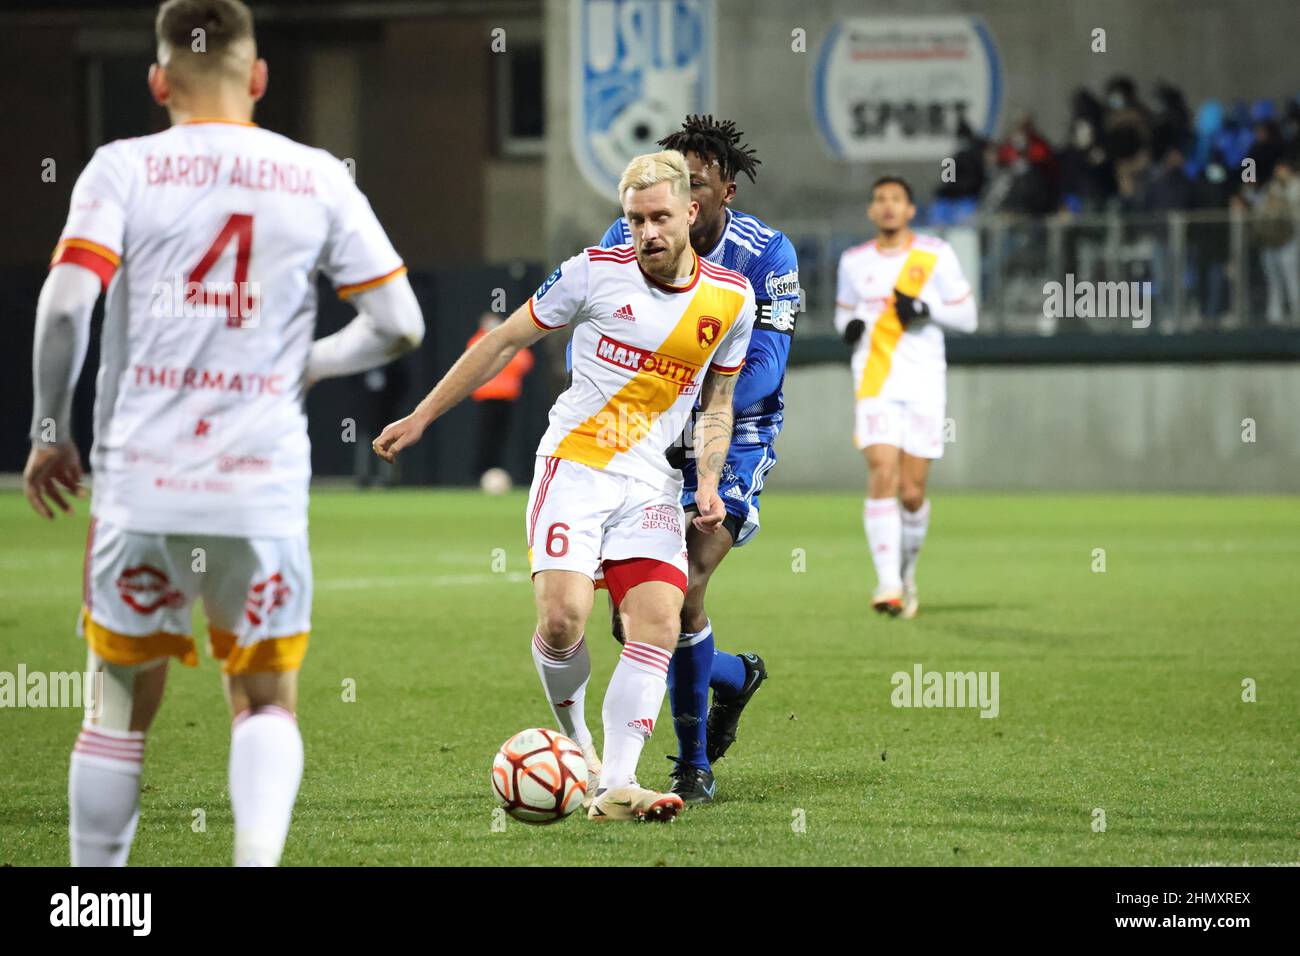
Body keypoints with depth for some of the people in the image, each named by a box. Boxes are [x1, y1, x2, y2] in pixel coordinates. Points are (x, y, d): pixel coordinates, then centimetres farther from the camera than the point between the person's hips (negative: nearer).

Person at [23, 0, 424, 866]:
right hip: (264, 490, 0)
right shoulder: (318, 179, 4)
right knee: (268, 704, 13)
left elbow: (65, 305, -12)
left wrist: (49, 432, 1)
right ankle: (258, 857, -13)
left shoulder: (122, 169, 0)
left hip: (139, 486, 0)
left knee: (123, 706, 14)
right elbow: (398, 324, 3)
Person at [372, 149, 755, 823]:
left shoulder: (730, 299, 3)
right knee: (563, 617, -18)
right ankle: (571, 732, 11)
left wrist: (708, 483, 0)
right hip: (574, 464, -3)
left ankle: (615, 786, -14)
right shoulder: (596, 272, -6)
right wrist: (421, 417, 4)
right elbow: (505, 342, 4)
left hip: (653, 483, 3)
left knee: (658, 626, -13)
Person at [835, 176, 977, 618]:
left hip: (923, 383, 0)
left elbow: (966, 316, 5)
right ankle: (888, 583, -20)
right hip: (875, 382, 0)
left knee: (912, 494, -1)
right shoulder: (854, 261, 9)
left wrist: (925, 310, -13)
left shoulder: (936, 255, 3)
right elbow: (843, 311, 23)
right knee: (882, 475, -18)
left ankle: (906, 567, 27)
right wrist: (849, 326, -1)